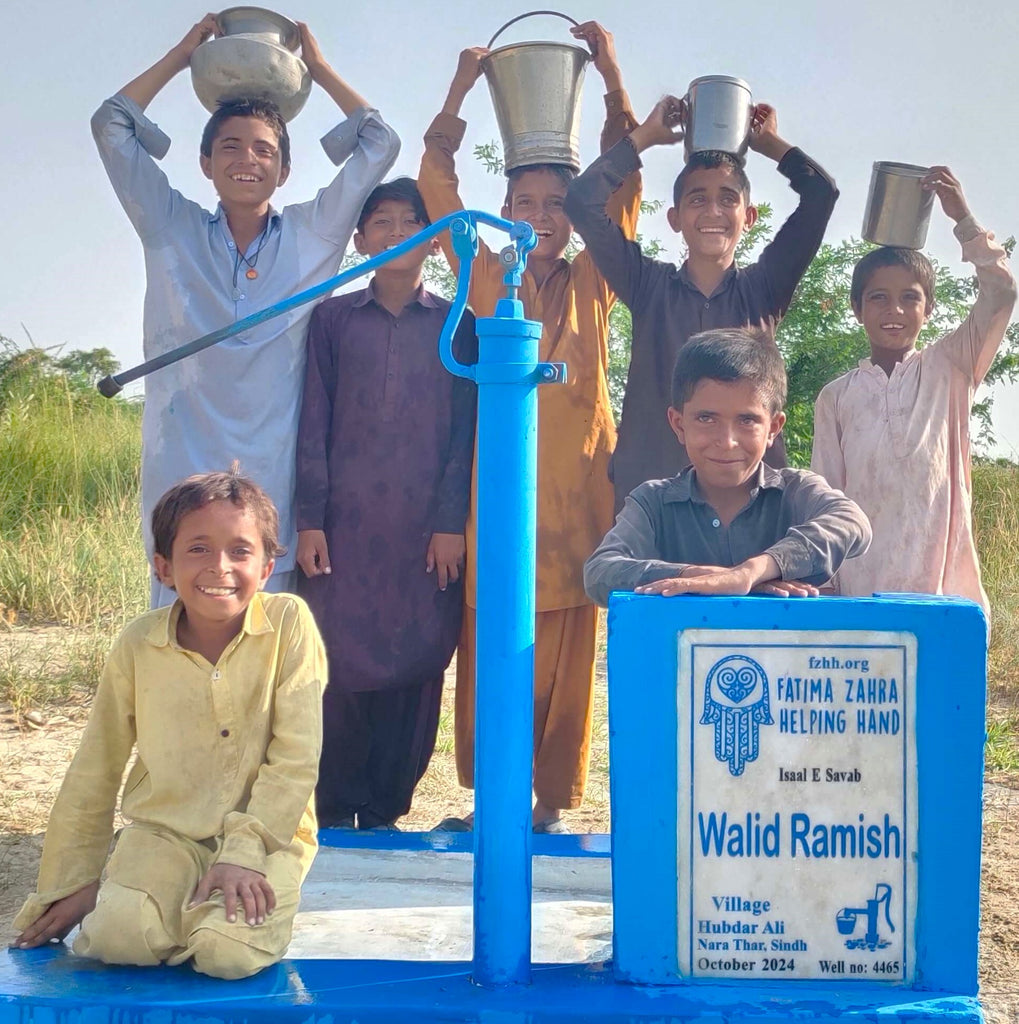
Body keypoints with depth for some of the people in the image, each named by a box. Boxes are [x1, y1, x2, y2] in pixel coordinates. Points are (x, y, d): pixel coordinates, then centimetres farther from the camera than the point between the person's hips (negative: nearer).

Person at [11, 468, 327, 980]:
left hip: (267, 830, -1)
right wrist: (70, 884, 10)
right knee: (119, 936, -26)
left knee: (230, 952, -27)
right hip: (166, 830, 2)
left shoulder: (289, 622, -10)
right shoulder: (138, 645, -3)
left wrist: (245, 852, -19)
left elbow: (295, 758, -10)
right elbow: (94, 773, 7)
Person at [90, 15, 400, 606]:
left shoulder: (312, 236, 12)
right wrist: (182, 56, 21)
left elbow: (379, 144, 12)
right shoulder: (172, 231, 14)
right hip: (182, 473, 0)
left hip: (276, 478, 0)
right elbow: (112, 128, 14)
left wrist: (320, 69, 20)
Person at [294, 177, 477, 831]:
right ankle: (336, 812, 13)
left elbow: (464, 428, 5)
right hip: (346, 520, 0)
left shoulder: (456, 325, 8)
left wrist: (452, 521, -3)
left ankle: (383, 812, 14)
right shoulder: (334, 319, 9)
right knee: (340, 662, 0)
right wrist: (310, 519, -1)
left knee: (415, 665, 1)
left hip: (426, 526, 0)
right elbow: (315, 424, 6)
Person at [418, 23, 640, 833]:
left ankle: (553, 802, 13)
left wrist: (611, 75, -4)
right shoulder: (487, 283, 9)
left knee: (566, 658, 3)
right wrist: (462, 87, -4)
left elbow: (624, 185, 3)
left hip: (577, 491, 1)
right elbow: (438, 183, 3)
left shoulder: (590, 286, 11)